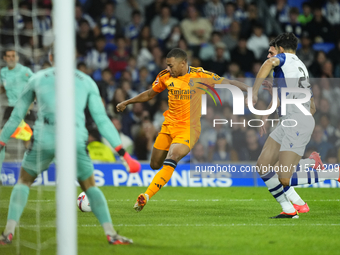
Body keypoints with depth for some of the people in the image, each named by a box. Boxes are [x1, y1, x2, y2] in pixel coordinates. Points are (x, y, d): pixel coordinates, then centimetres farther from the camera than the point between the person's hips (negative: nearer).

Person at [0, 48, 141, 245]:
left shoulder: (37, 79, 19)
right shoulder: (86, 81, 19)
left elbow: (16, 116, 23)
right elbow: (102, 120, 13)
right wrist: (123, 153, 16)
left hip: (44, 139, 0)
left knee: (24, 182, 20)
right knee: (90, 187, 19)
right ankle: (111, 234, 5)